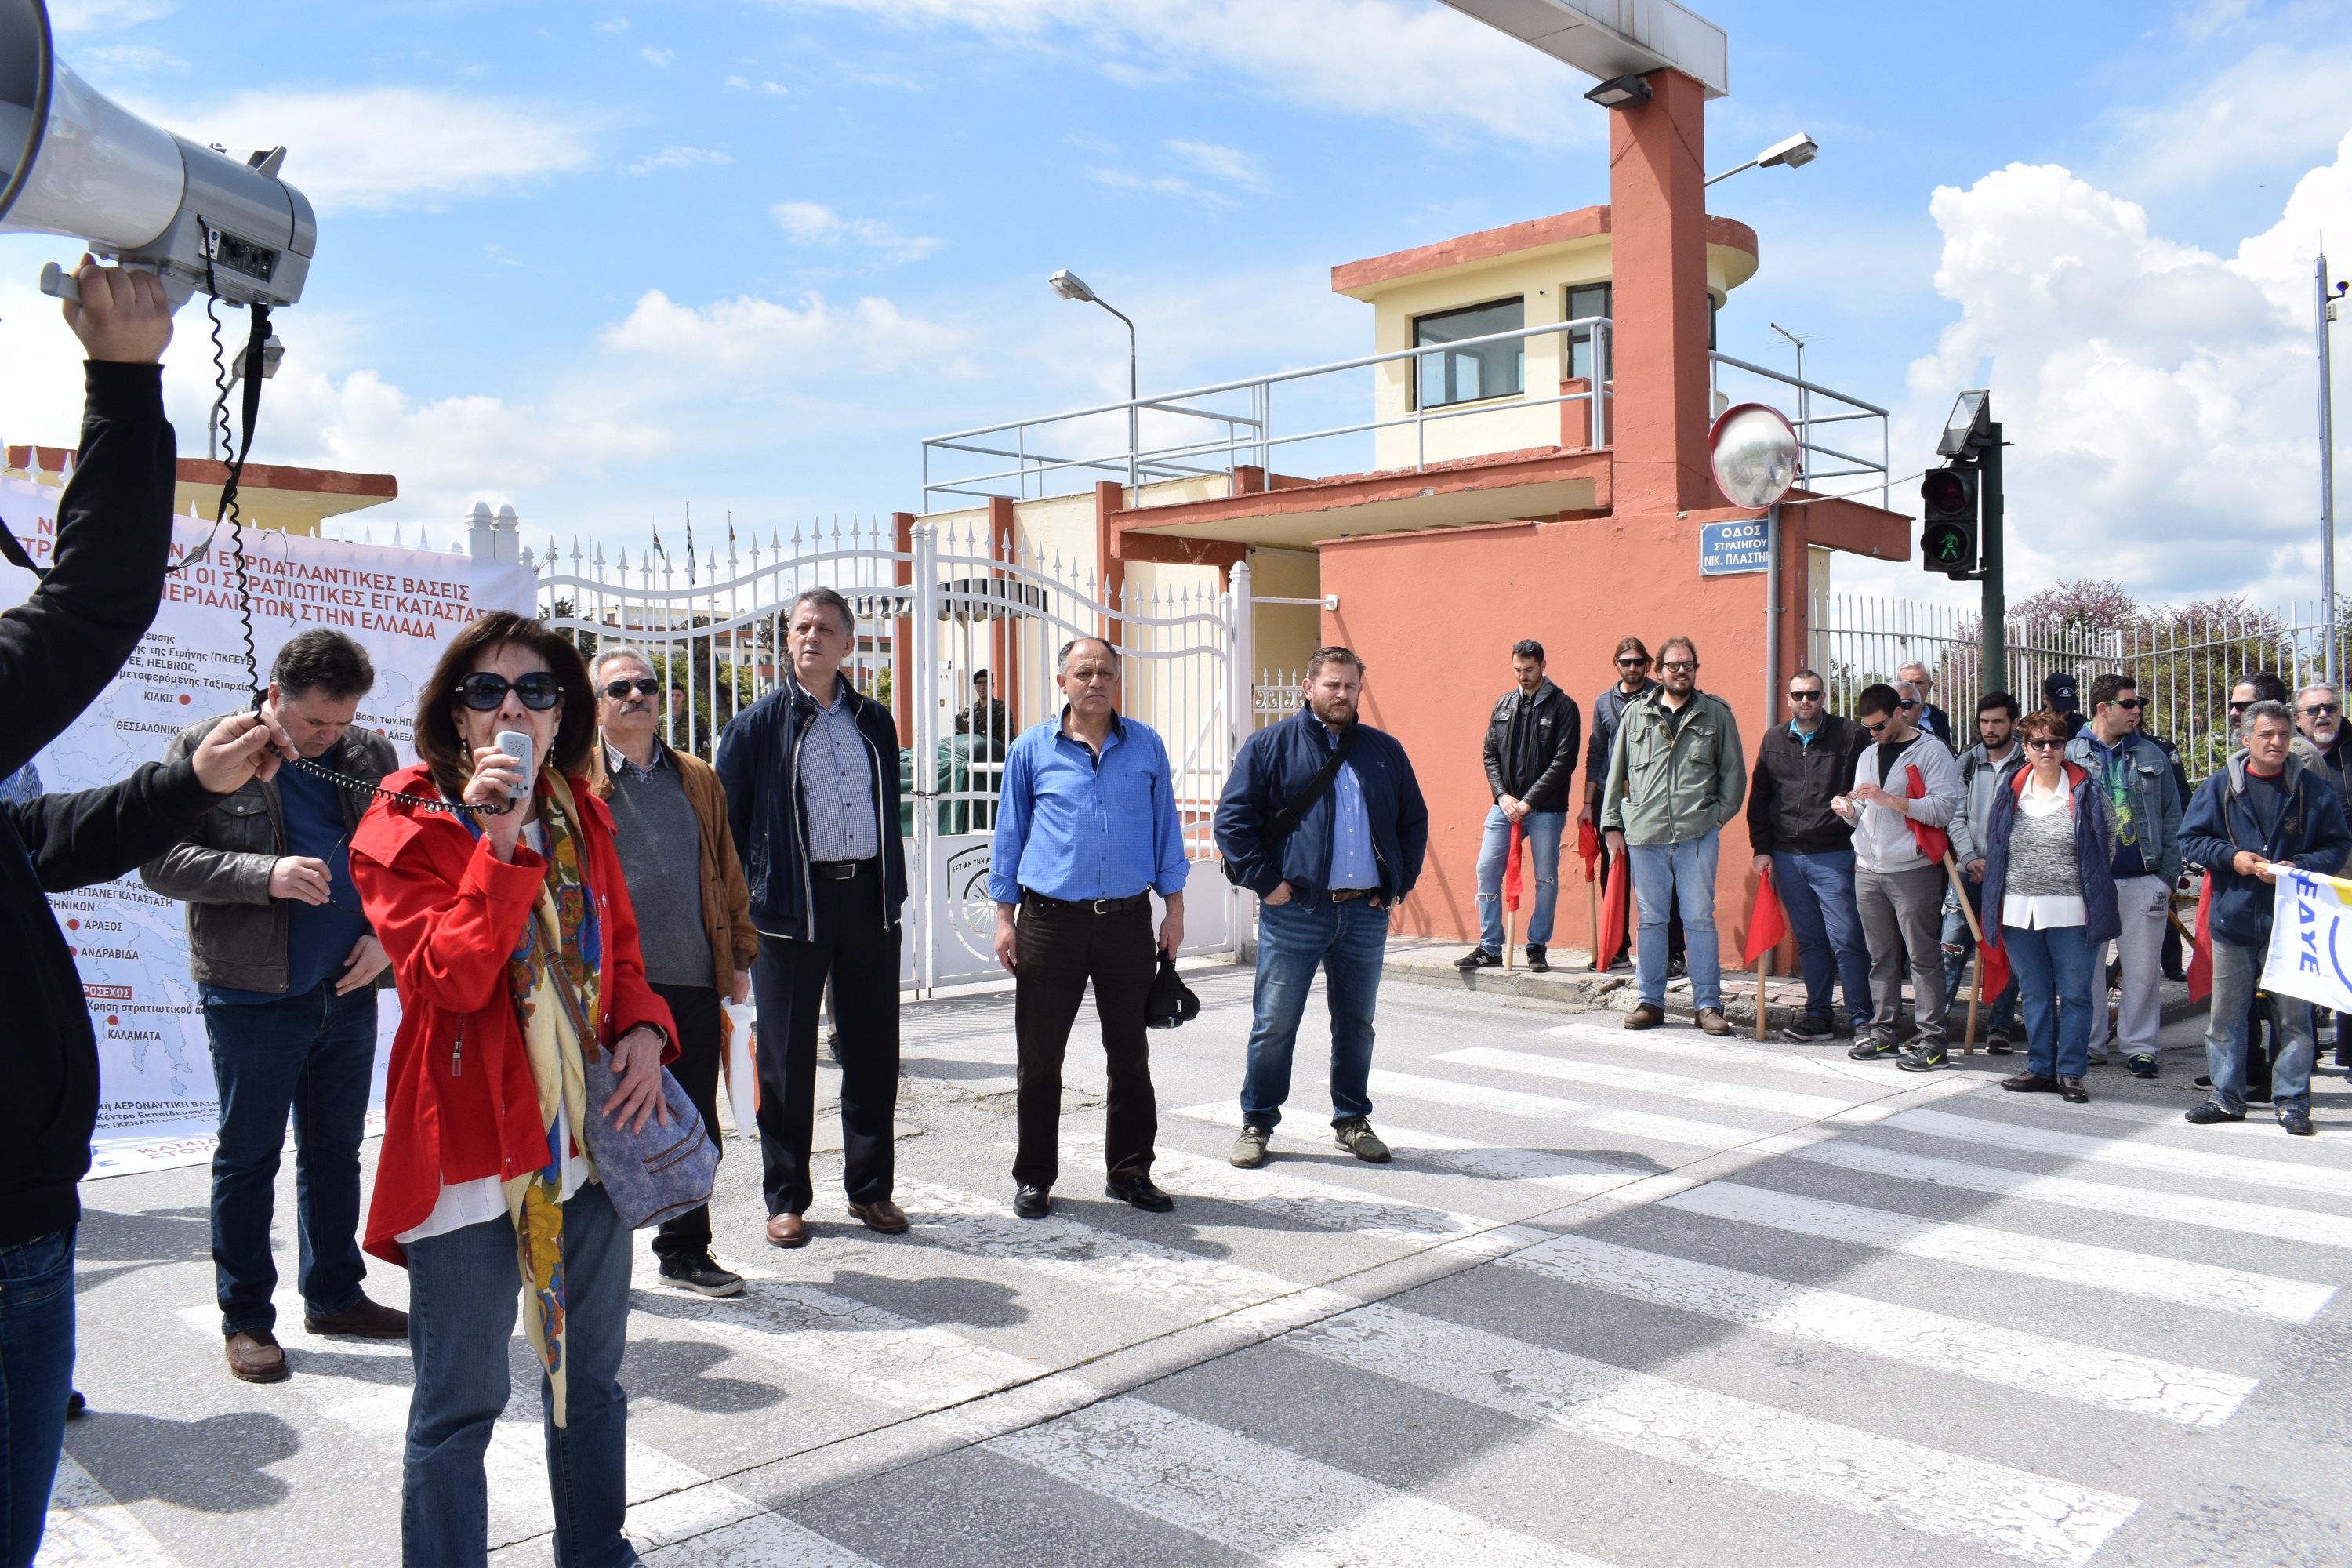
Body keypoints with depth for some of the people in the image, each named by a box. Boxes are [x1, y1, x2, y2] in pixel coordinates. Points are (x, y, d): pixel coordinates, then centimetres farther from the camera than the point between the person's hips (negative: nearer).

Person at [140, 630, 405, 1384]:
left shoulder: (369, 755, 6)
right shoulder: (204, 748, -5)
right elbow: (160, 858, -10)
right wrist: (264, 875, -22)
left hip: (348, 988, 4)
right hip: (253, 996, -4)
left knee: (336, 1150, 15)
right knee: (248, 1157, 6)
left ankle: (335, 1294, 29)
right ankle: (246, 1317, 20)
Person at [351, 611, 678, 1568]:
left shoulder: (581, 818, 8)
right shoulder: (403, 829, -8)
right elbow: (453, 976, -20)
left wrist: (643, 1028, -4)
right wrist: (498, 844, -28)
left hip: (589, 1134, 6)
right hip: (471, 1151, -6)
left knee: (590, 1378, 21)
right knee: (459, 1406, 5)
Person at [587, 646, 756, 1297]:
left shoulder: (697, 778, 14)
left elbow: (726, 872, 16)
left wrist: (739, 958, 12)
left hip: (694, 979, 4)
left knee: (693, 1125, 11)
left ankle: (686, 1250, 25)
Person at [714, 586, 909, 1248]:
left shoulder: (874, 721, 12)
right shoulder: (759, 724, 1)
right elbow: (727, 822, 2)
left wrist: (893, 891, 12)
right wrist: (740, 907, -4)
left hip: (868, 899, 3)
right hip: (791, 904, -3)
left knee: (872, 1051, 9)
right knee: (786, 1057, 4)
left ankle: (870, 1188, 22)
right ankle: (786, 1198, 16)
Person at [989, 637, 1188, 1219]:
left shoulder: (1146, 746, 7)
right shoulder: (1032, 749, 3)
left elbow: (1165, 826, 11)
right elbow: (1010, 834, 7)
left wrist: (1174, 908, 7)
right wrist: (1004, 916, 2)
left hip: (1128, 919, 1)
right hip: (1051, 919, -1)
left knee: (1131, 1055, 8)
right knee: (1040, 1057, 5)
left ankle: (1130, 1171, 22)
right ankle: (1034, 1177, 18)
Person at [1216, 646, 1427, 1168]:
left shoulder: (1384, 750, 13)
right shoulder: (1270, 745, 1)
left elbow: (1414, 821, 18)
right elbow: (1232, 819, -4)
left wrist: (1399, 884, 8)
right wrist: (1265, 881, -10)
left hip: (1367, 913, 4)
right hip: (1294, 911, -3)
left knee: (1357, 1024, 12)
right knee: (1274, 1024, 1)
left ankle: (1352, 1121, 26)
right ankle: (1258, 1122, 15)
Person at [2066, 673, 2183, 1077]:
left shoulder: (2151, 756, 9)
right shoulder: (2070, 755, 2)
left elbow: (2171, 818, 10)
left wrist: (2168, 877, 2)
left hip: (2143, 880, 1)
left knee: (2143, 968, 4)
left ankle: (2139, 1046, 14)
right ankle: (2089, 1044, 16)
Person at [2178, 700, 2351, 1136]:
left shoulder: (2315, 789, 1)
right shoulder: (2219, 787, 4)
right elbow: (2191, 838, 7)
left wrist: (2298, 867, -15)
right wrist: (2231, 857, -9)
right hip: (2232, 919, 1)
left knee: (2294, 1016, 2)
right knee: (2226, 1015, 8)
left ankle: (2292, 1101, 14)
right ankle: (2227, 1097, 19)